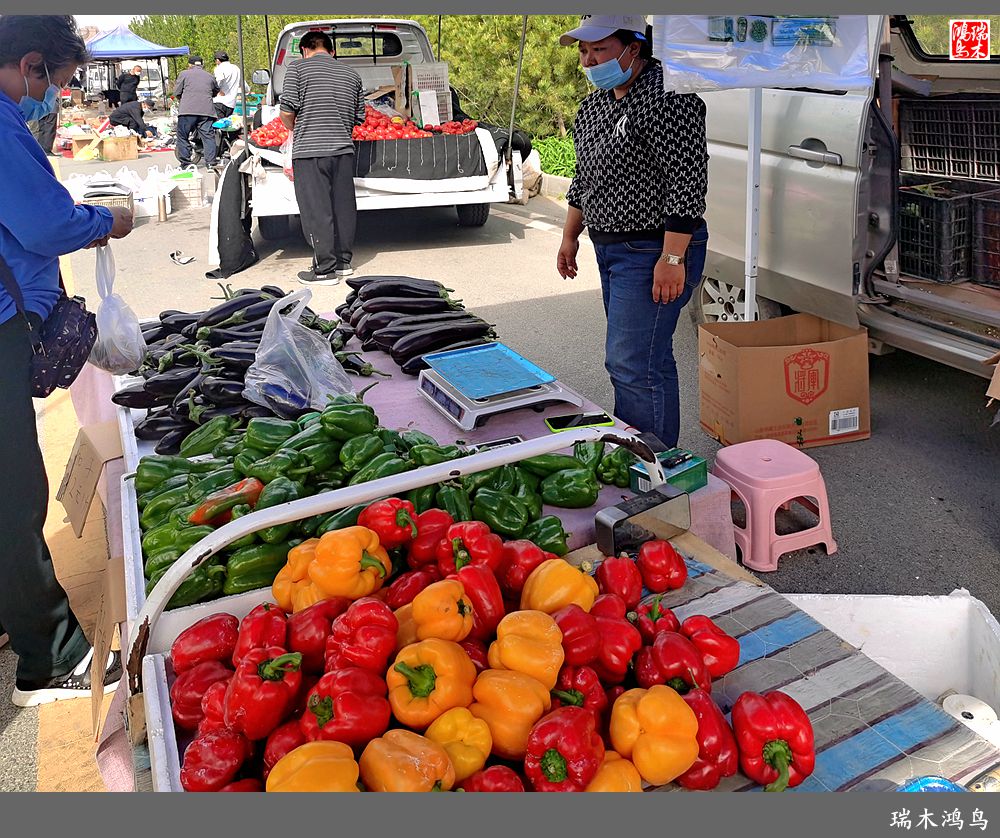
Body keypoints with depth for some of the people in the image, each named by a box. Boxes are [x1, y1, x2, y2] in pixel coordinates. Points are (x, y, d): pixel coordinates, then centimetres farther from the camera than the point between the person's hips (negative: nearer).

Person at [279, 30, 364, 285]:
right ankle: (343, 261, 22)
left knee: (317, 211, -2)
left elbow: (287, 111, -6)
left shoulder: (297, 68, 0)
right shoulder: (351, 74, 15)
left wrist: (294, 129, 13)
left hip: (309, 151, -5)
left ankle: (325, 270, 0)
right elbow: (359, 117, 15)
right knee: (343, 206, 13)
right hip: (344, 149, 5)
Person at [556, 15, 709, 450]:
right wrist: (570, 237, 21)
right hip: (611, 250, 10)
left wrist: (672, 258, -24)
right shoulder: (593, 106, 12)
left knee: (632, 365, -11)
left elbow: (687, 182, -22)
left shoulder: (666, 96, -17)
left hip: (653, 251, -9)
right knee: (649, 361, 16)